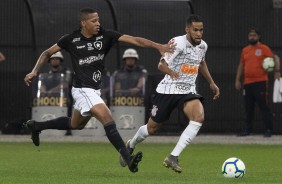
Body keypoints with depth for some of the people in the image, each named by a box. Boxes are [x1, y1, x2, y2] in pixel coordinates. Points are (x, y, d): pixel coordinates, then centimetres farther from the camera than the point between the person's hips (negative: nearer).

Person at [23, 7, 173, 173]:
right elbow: (47, 53, 4)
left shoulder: (105, 35, -4)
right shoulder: (71, 39, -10)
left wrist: (157, 46, -24)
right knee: (108, 119, -21)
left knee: (75, 124, 25)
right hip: (82, 90, -7)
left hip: (95, 90, 7)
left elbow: (134, 40, -14)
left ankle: (36, 126, 44)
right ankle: (128, 159, -28)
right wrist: (34, 71, -7)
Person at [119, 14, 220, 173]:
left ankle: (173, 157, -23)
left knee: (199, 117, -26)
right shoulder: (178, 43, -18)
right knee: (152, 127, 8)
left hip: (188, 91, 4)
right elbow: (162, 64, -22)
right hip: (167, 89, -4)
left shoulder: (203, 46, 3)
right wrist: (171, 72, -43)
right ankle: (131, 145, 42)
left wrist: (211, 83, 27)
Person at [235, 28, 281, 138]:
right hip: (247, 83, 5)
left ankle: (268, 130, -5)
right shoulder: (245, 50, 16)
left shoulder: (264, 48, 0)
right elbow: (241, 66, 20)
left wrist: (277, 71, -19)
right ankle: (248, 129, 14)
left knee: (264, 106, -7)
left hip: (260, 82, -5)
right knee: (248, 107, 7)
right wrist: (238, 80, 15)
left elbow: (275, 58, -4)